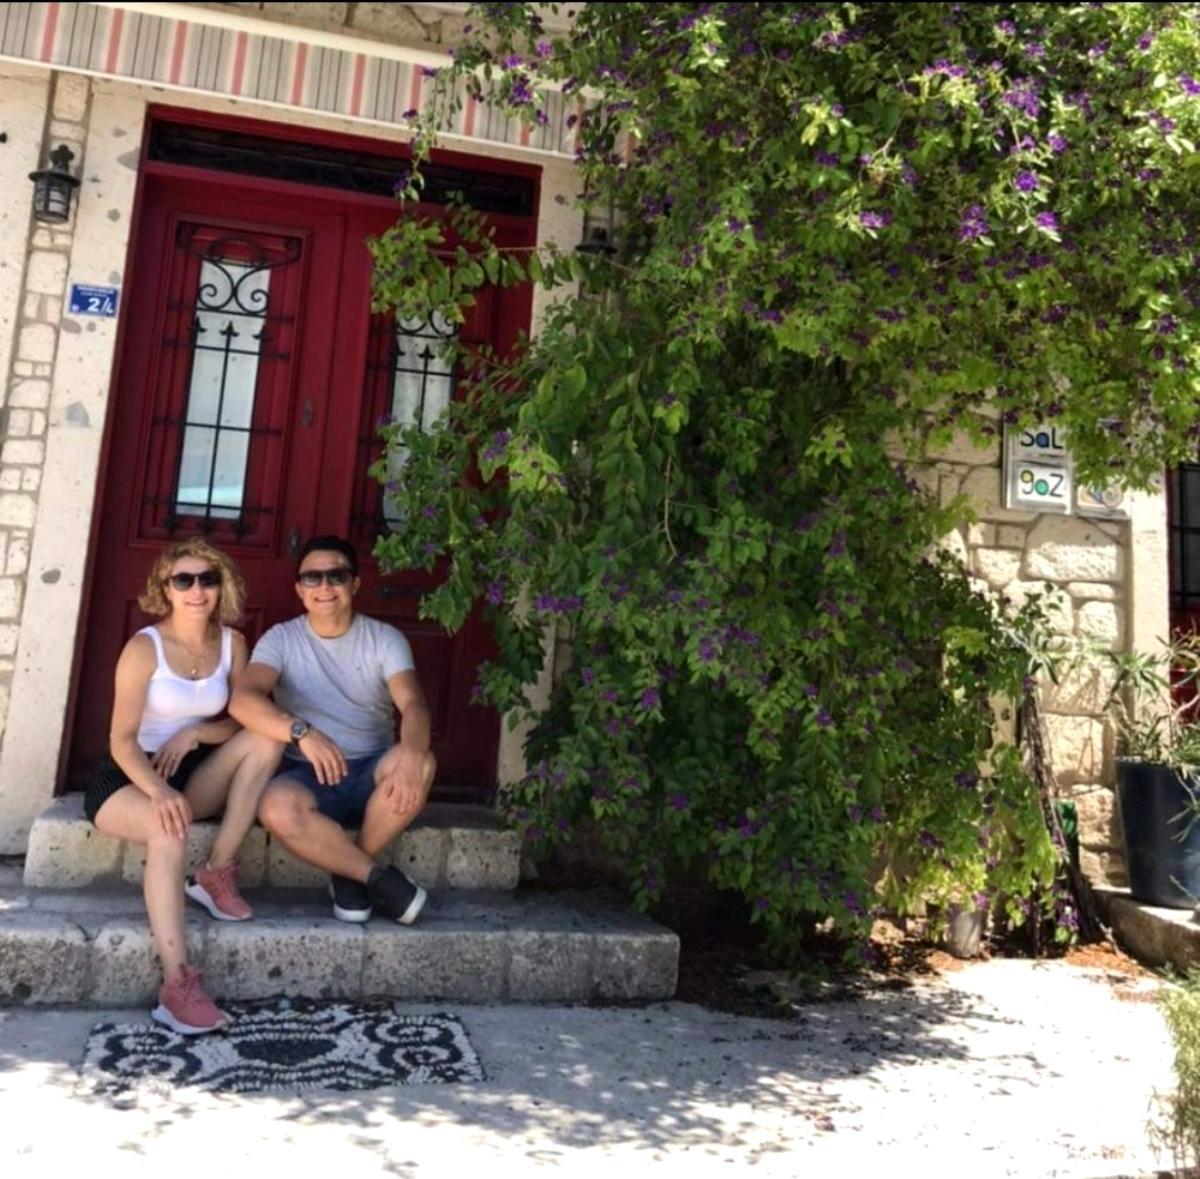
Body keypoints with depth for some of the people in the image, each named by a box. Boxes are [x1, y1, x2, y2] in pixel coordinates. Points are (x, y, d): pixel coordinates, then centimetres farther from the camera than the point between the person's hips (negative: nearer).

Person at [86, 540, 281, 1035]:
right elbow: (122, 741, -16)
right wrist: (159, 790, -34)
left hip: (191, 776, 5)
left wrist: (195, 733, -18)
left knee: (265, 738, -20)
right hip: (127, 778, -5)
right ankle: (177, 984, -40)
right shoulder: (144, 647, -12)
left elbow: (243, 723, 2)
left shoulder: (232, 643, 0)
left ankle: (216, 874, -15)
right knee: (168, 826, -37)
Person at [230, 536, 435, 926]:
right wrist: (302, 732, -39)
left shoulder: (385, 639, -1)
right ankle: (378, 878, -17)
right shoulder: (281, 639, -2)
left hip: (372, 774, 1)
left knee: (421, 762, -32)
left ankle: (349, 874, -12)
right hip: (309, 775, -1)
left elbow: (412, 703, -18)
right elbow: (242, 700, -20)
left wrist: (411, 751, -42)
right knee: (277, 807, -35)